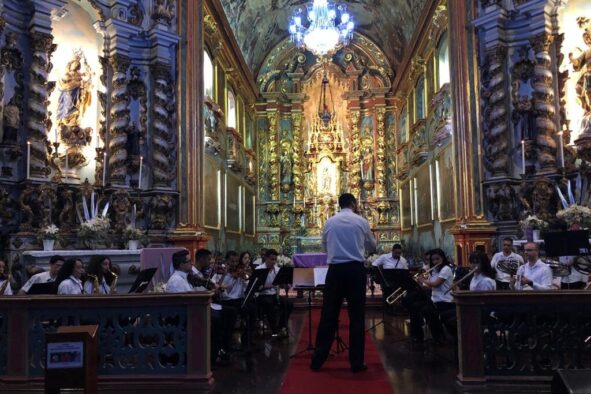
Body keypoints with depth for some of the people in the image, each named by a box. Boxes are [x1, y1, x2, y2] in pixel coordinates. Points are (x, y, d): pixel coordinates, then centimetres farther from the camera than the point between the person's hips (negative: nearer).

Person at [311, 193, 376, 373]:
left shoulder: (329, 222, 5)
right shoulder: (361, 221, 1)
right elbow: (372, 247, 13)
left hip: (335, 270, 2)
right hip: (356, 269, -2)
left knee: (328, 315, 7)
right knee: (357, 316, 5)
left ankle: (318, 360, 10)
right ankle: (357, 362, 8)